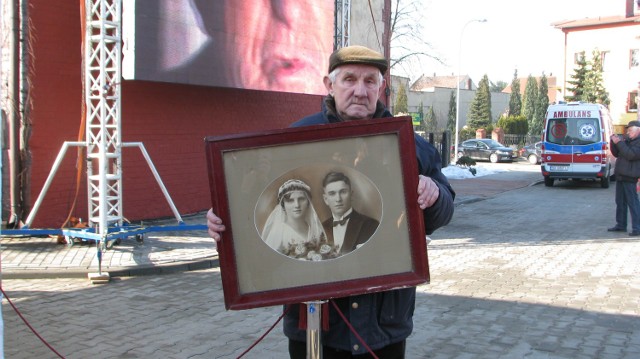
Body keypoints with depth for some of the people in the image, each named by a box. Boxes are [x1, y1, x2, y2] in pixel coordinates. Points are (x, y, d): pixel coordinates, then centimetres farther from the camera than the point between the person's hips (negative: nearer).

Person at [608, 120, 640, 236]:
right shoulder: (627, 140, 16)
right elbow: (616, 153, 19)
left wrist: (619, 143, -19)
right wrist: (614, 142, 3)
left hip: (629, 177, -9)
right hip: (620, 176, 9)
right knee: (620, 202, 13)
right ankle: (621, 225, 22)